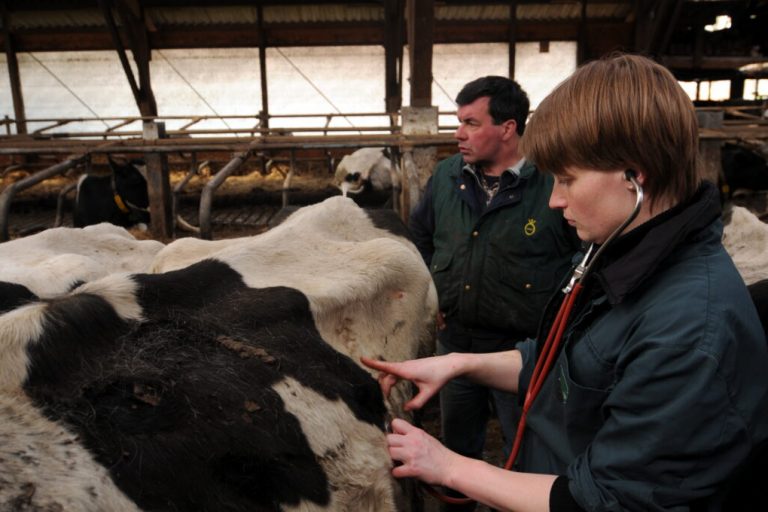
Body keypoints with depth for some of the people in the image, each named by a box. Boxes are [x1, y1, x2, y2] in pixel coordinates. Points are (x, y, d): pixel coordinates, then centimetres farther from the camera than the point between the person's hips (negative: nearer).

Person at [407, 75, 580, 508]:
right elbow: (420, 236, 15)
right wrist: (431, 293, 9)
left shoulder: (555, 184, -19)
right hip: (454, 341, 5)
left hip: (523, 349, -5)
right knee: (457, 448, 25)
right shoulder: (446, 176, -1)